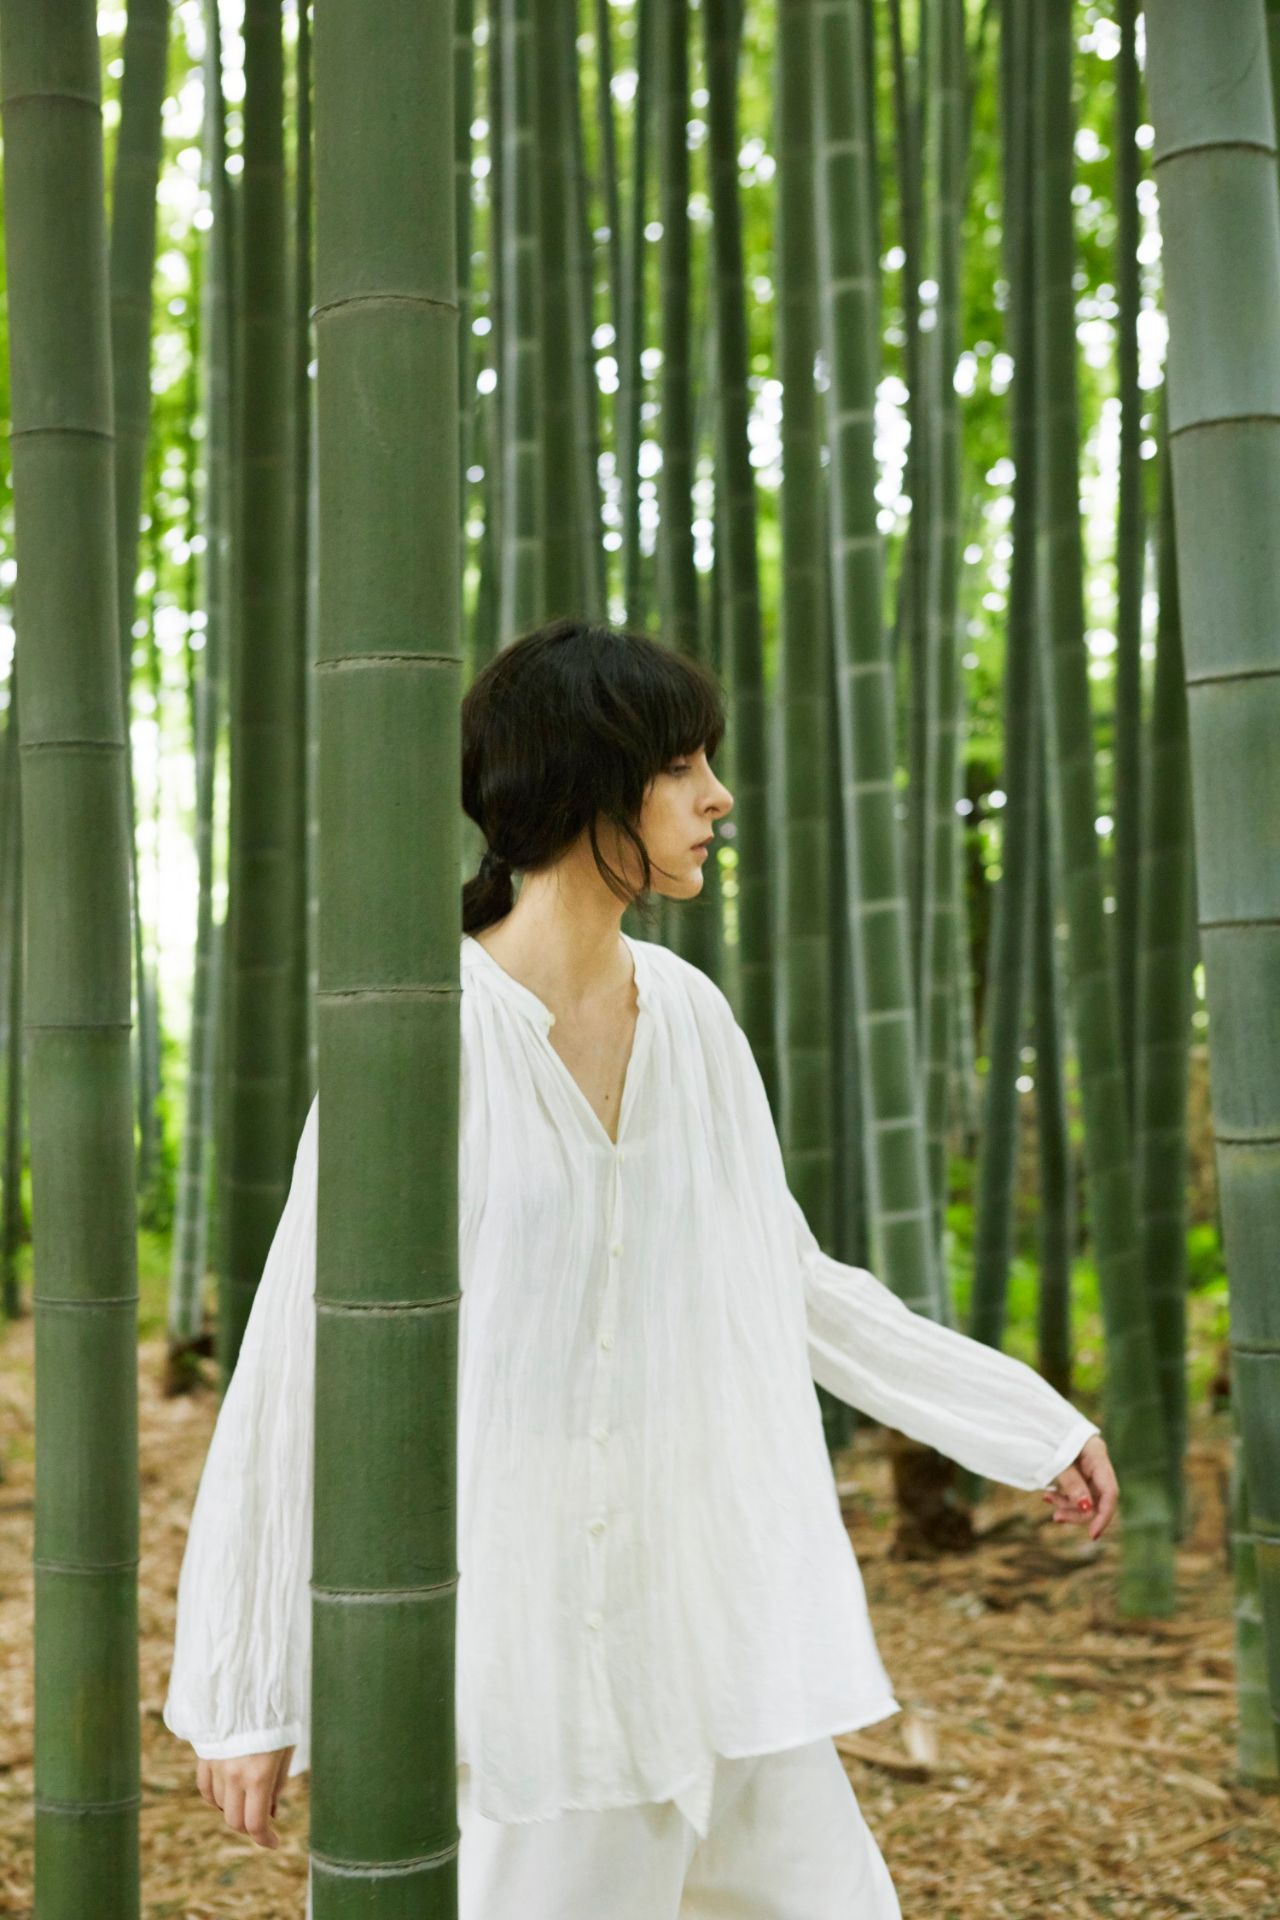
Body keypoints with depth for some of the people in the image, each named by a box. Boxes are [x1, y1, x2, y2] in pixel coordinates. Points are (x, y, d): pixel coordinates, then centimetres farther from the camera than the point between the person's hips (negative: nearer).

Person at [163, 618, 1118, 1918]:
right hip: (513, 1645, -6)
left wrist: (1029, 1421, 18)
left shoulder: (691, 1015, 6)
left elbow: (789, 1285, 16)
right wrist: (245, 1690, -9)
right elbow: (296, 1361, -11)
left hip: (711, 1624, 6)